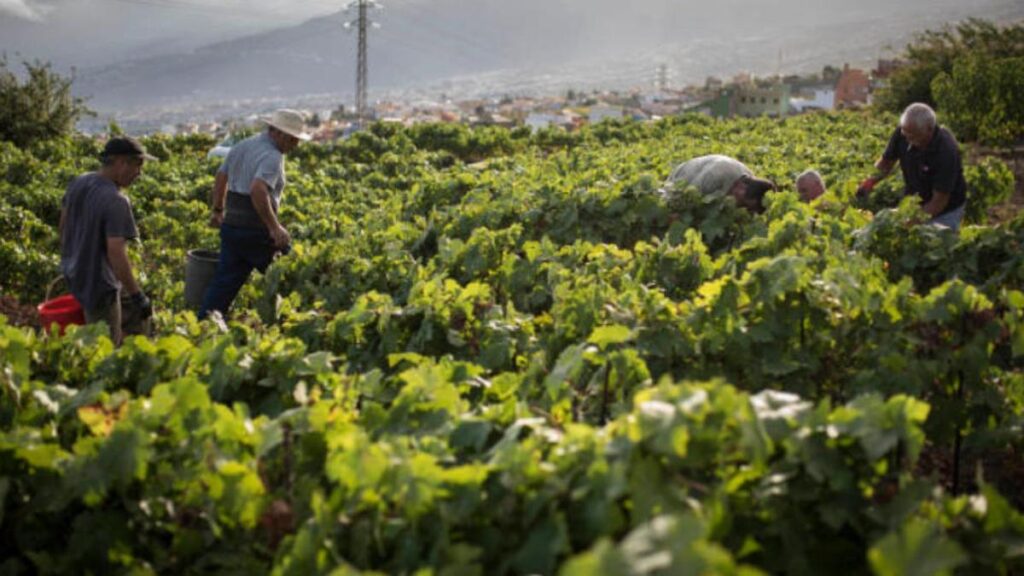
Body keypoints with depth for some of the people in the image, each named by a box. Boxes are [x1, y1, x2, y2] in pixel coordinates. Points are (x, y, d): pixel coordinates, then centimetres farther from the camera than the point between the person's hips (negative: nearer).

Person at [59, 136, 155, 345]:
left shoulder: (78, 183, -1)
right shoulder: (116, 201, -26)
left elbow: (63, 225, 12)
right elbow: (116, 254, -29)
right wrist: (137, 295, -21)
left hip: (75, 274, 9)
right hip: (99, 284, -9)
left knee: (138, 313, 24)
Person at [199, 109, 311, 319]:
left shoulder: (241, 146, 14)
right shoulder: (272, 156, -16)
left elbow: (221, 177, 23)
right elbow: (258, 191, -30)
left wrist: (218, 210, 33)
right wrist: (275, 228, -30)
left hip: (231, 225, 8)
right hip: (257, 231, -8)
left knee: (224, 283, 7)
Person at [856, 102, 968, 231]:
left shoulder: (946, 151, -32)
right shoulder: (902, 133, -18)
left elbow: (939, 202, -26)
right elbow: (886, 162, 0)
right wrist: (870, 181, -20)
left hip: (945, 211, -5)